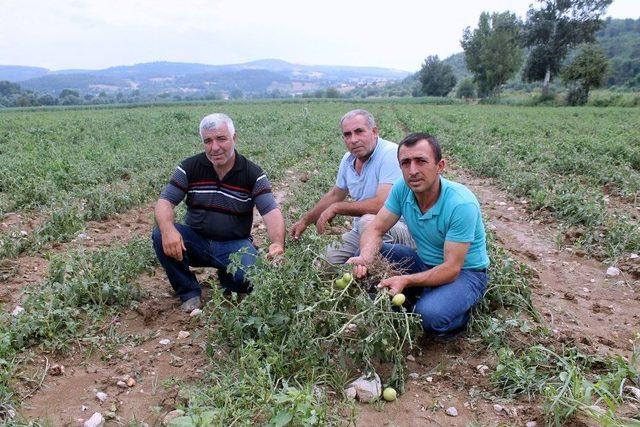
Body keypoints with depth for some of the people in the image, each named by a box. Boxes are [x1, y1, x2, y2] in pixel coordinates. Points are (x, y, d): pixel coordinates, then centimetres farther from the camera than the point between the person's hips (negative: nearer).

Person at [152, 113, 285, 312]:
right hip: (196, 240, 2)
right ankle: (189, 292, -3)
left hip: (235, 244, -2)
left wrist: (278, 244, -40)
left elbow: (272, 212, -18)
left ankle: (227, 279, 10)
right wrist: (168, 229, -33)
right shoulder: (189, 168, -4)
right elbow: (164, 201, -9)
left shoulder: (253, 174, -9)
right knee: (159, 235, -26)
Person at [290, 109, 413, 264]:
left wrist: (335, 208, -19)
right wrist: (305, 221, 24)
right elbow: (335, 195, 21)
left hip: (400, 226, -7)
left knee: (368, 221, -34)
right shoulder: (348, 159, 3)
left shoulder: (390, 153, -22)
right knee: (329, 257, 0)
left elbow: (381, 204, -31)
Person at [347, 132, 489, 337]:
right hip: (424, 261, 6)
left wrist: (406, 281, -41)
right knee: (364, 257, -12)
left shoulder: (461, 204, -30)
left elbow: (451, 268, -28)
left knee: (429, 314, -34)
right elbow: (376, 229, -9)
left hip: (464, 272, -5)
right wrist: (365, 258, -31)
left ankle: (459, 314, 2)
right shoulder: (402, 188, -13)